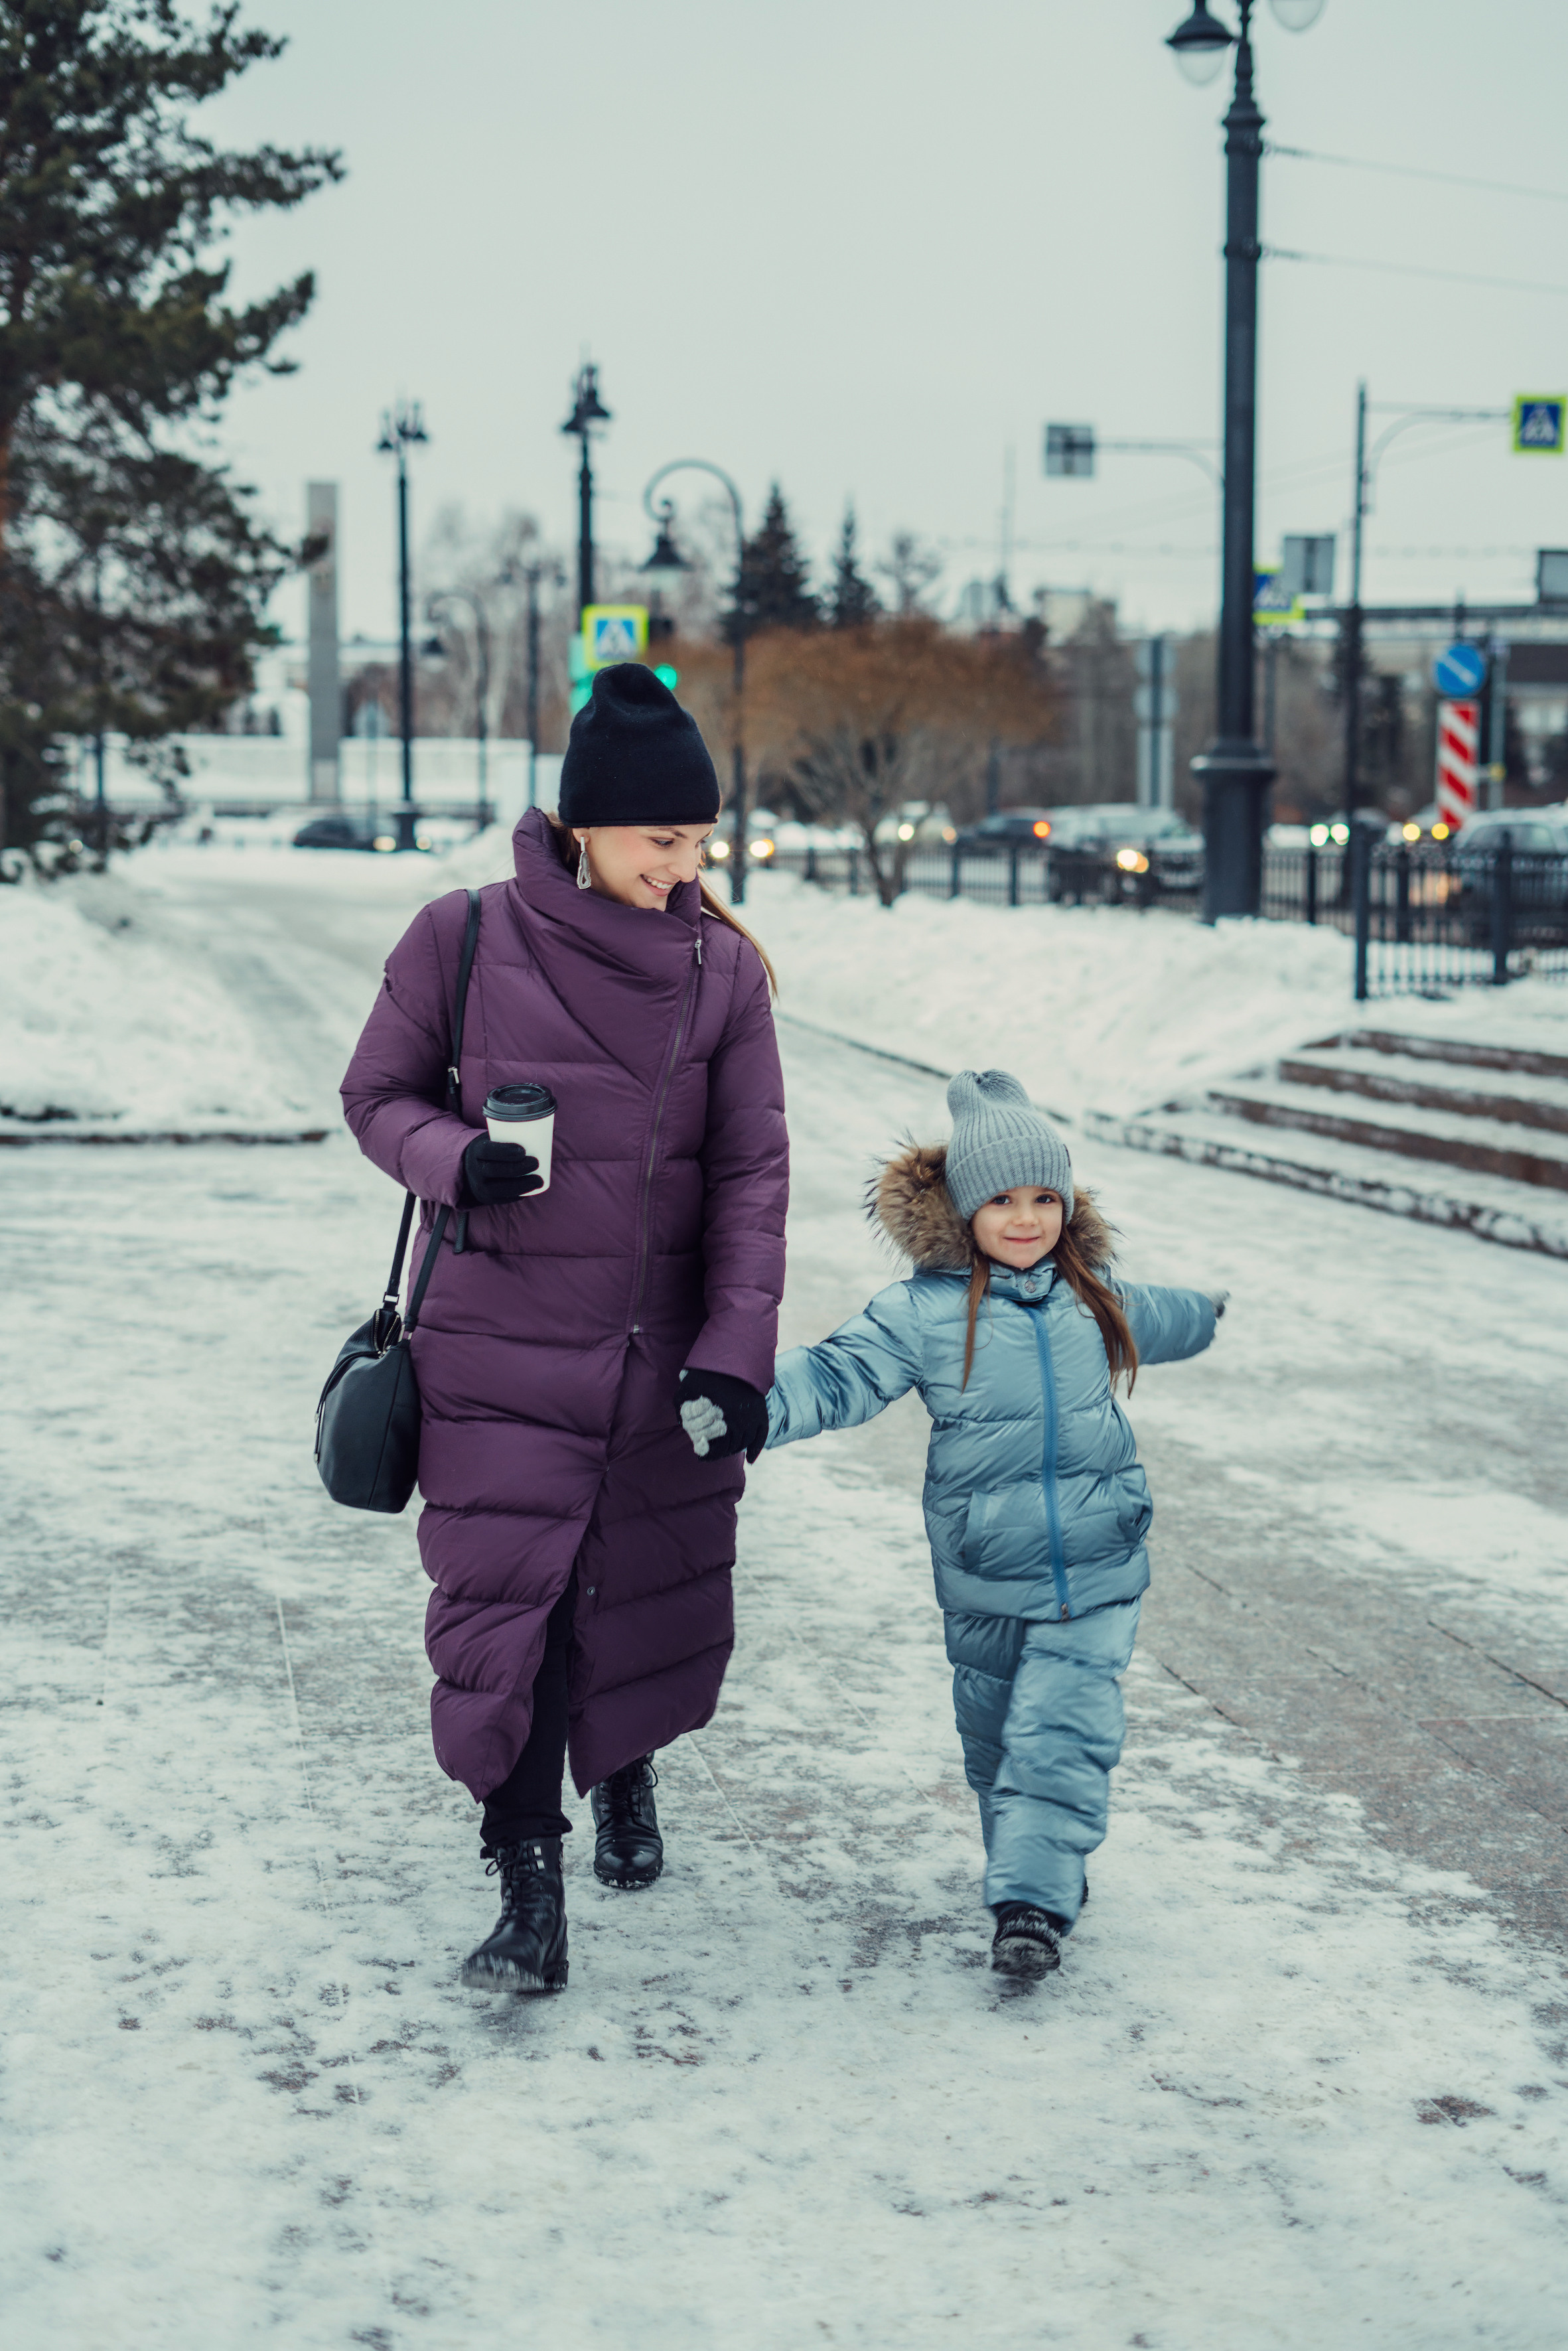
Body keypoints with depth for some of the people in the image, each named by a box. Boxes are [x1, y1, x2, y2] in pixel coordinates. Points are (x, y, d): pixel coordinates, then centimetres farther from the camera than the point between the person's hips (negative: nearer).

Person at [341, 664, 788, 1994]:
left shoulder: (723, 967, -2)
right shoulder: (462, 939, -7)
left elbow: (752, 1172, -2)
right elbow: (378, 1094, 3)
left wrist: (736, 1351, -11)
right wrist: (452, 1160, -19)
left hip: (667, 1354, 2)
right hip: (504, 1349, -2)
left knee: (660, 1598, 11)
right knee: (507, 1608, -7)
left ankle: (626, 1774, 42)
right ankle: (530, 1892, 5)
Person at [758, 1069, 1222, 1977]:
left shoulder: (1092, 1293, 7)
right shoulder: (925, 1313, -8)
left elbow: (1147, 1322, 30)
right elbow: (841, 1375, -15)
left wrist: (1203, 1314, 51)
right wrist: (751, 1401, -33)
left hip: (1096, 1575, 1)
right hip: (986, 1583, -1)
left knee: (1062, 1732, -9)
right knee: (994, 1734, 13)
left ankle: (1033, 1900, -8)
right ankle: (1046, 1862, 33)